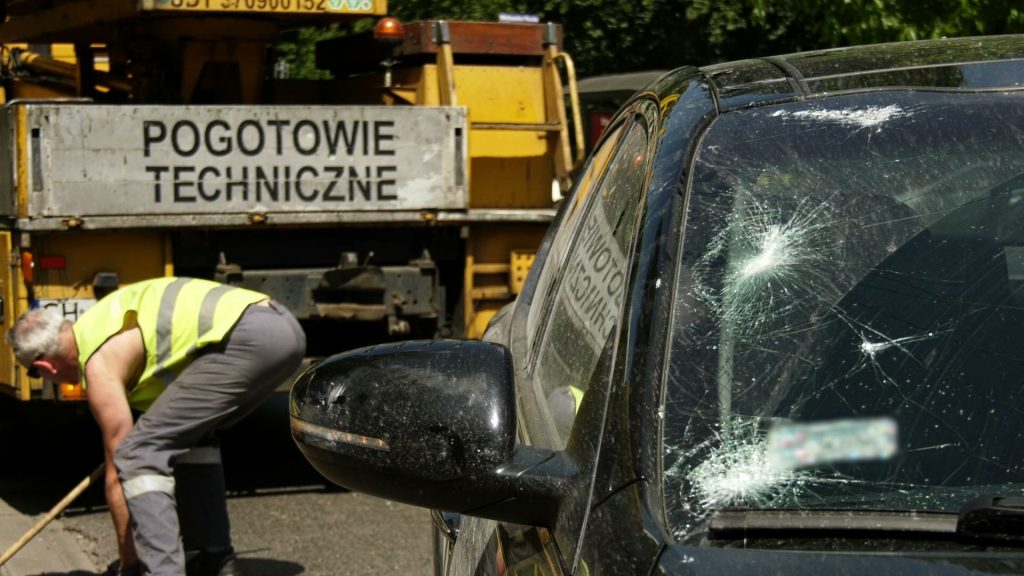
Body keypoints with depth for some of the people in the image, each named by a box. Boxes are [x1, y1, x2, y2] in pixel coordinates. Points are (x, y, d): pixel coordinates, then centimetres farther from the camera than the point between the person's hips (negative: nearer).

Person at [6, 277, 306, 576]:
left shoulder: (100, 363, 2)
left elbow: (117, 474, 6)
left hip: (248, 338, -10)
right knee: (193, 435, 30)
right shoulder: (99, 321, 27)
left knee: (139, 454, -5)